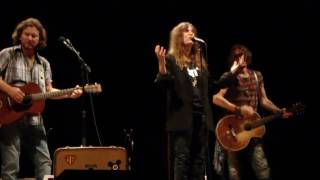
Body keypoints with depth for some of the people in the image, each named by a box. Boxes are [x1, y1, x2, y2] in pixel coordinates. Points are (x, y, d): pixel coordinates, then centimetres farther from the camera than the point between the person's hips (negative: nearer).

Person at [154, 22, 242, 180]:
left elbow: (211, 86, 19)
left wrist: (231, 74, 20)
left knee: (199, 158, 7)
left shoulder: (199, 60, 17)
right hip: (182, 117, -6)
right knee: (182, 158, -7)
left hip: (201, 115, 6)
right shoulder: (171, 59, -2)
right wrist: (162, 66, -32)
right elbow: (163, 84, -14)